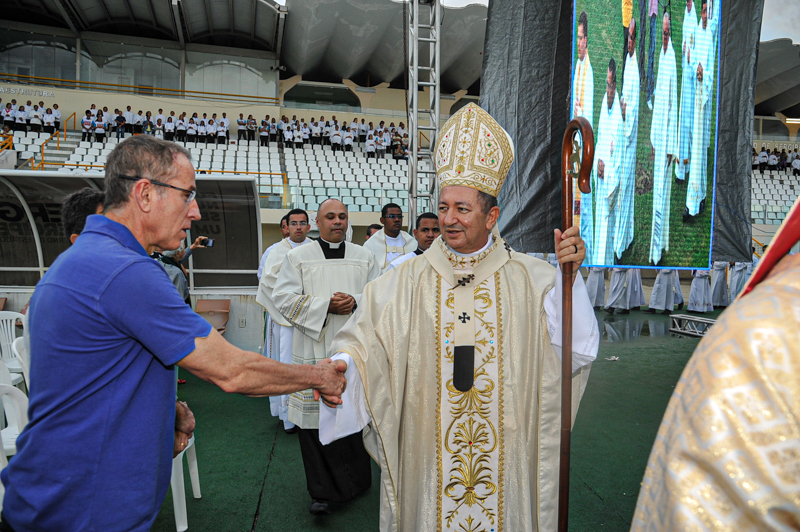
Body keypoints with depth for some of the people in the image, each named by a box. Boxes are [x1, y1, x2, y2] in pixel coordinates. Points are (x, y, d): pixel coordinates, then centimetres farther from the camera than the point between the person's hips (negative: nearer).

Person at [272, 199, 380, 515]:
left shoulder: (364, 258, 10)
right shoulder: (298, 257, 4)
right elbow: (283, 297, -3)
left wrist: (355, 301, -12)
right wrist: (325, 305, -13)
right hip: (314, 350, -1)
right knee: (316, 417, -1)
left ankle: (356, 480, 28)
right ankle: (322, 491, 13)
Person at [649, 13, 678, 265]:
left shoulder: (673, 59, -11)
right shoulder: (661, 56, 13)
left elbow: (673, 108, -13)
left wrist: (671, 147, -13)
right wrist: (653, 140, 14)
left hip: (667, 139, -8)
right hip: (657, 138, 8)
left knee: (662, 192, -3)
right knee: (657, 190, 13)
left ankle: (658, 248, 4)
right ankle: (659, 242, 24)